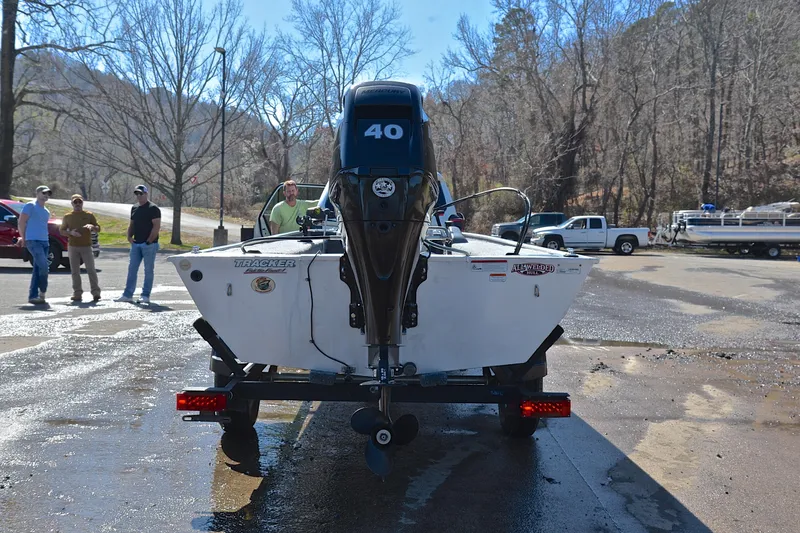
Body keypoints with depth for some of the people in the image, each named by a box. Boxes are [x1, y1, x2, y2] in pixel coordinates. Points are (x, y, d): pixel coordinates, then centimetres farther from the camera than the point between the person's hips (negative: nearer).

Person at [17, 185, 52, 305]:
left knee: (38, 270, 6)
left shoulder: (46, 212, 21)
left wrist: (23, 238, 22)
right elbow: (21, 222, -4)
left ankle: (33, 296, 10)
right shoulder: (30, 206, -1)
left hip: (44, 242, 7)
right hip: (33, 241, -7)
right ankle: (42, 293, -7)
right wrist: (24, 238, 1)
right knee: (44, 267, -17)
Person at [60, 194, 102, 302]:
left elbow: (98, 229, 8)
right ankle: (77, 293, 5)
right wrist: (71, 233, -10)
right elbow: (62, 231, 10)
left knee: (91, 270, -6)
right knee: (75, 271, 2)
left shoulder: (89, 215, 7)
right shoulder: (67, 216, 10)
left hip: (86, 246, -1)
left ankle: (96, 292, -4)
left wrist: (92, 227, -14)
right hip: (73, 247, 2)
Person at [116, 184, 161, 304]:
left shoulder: (153, 208, -7)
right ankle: (128, 295, 11)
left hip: (149, 244, -7)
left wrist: (149, 241, -17)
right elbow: (131, 224, 22)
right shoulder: (134, 208, 15)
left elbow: (157, 226, -14)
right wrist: (129, 236, 5)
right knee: (132, 269, 7)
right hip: (136, 244, 7)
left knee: (148, 270, 0)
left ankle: (145, 296, 5)